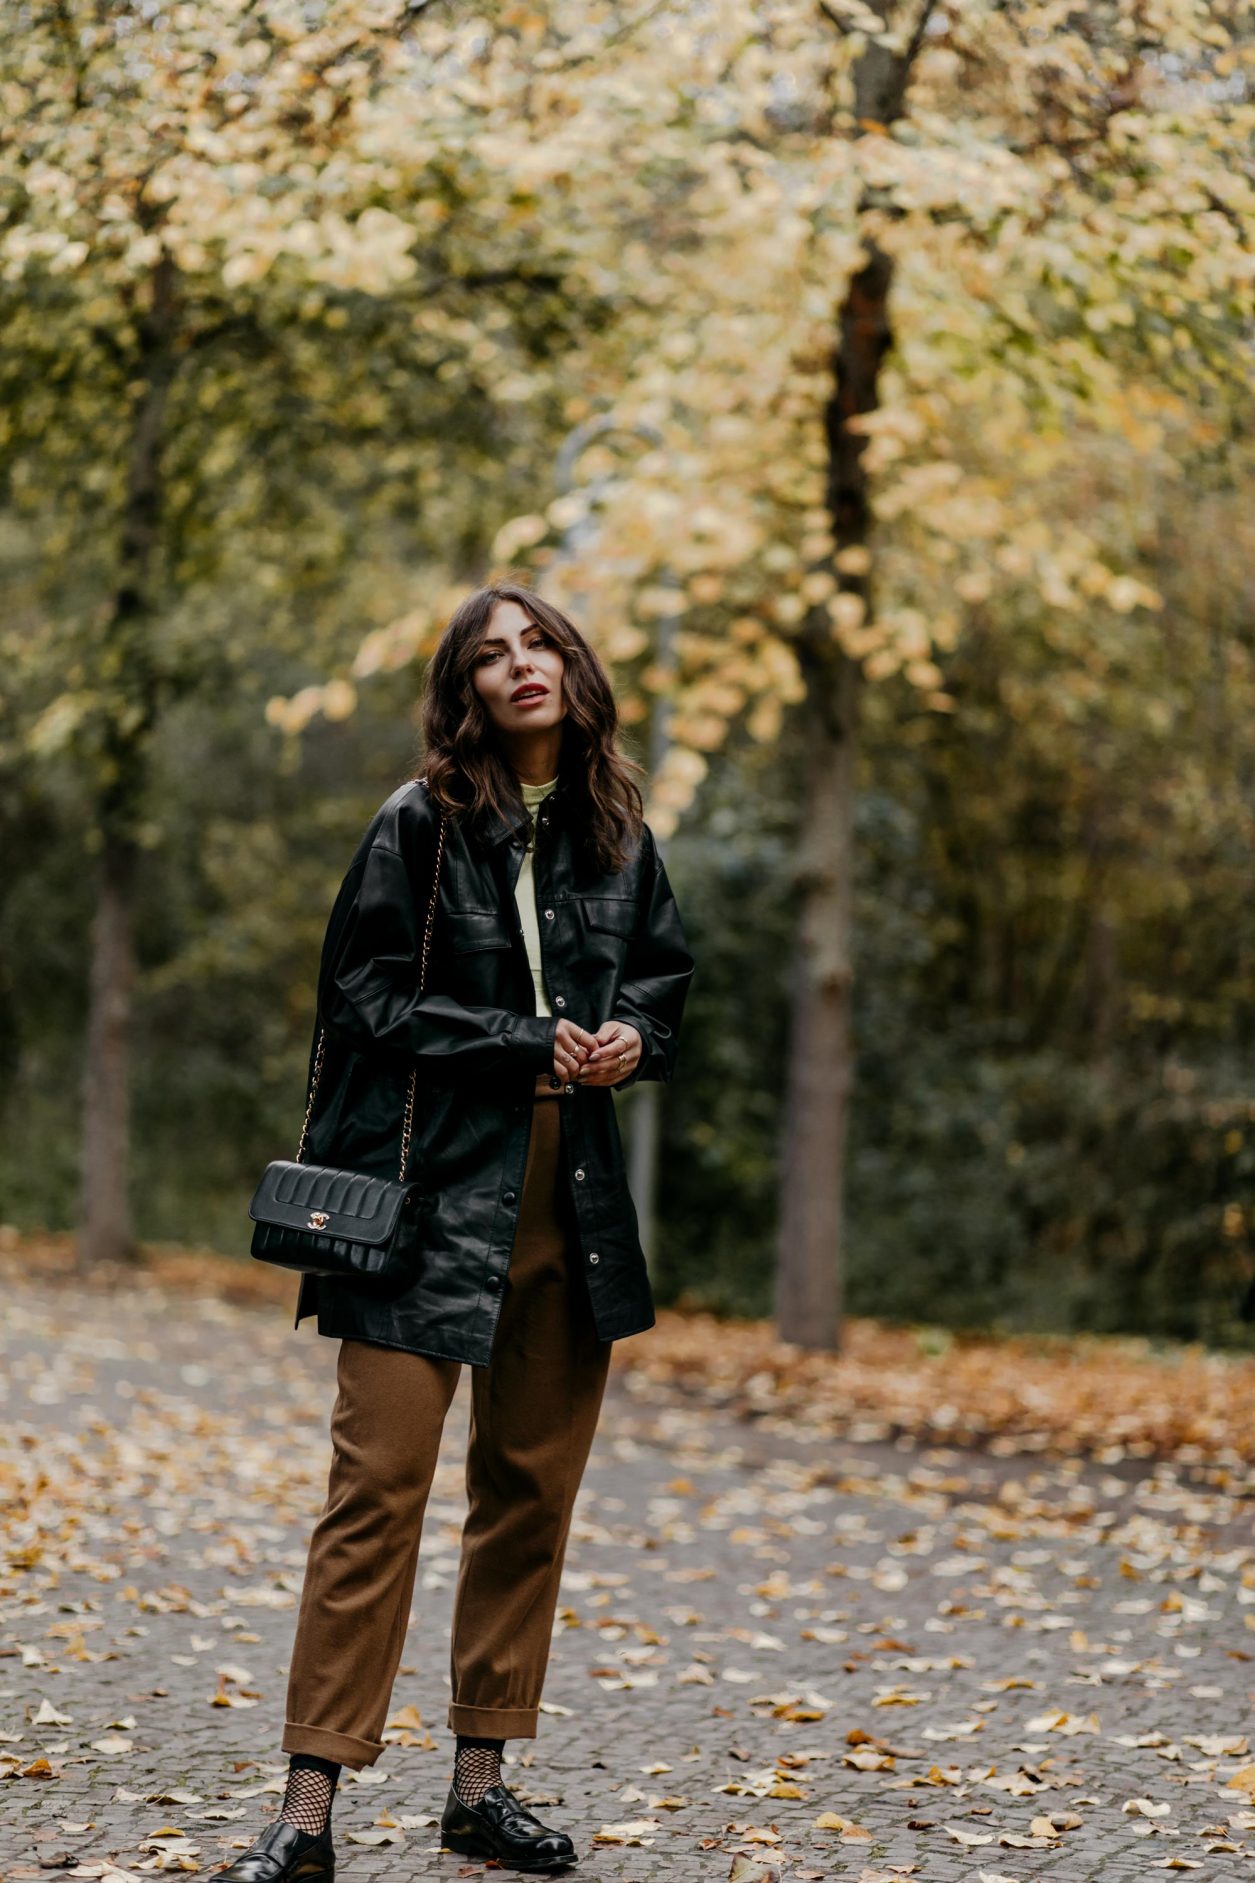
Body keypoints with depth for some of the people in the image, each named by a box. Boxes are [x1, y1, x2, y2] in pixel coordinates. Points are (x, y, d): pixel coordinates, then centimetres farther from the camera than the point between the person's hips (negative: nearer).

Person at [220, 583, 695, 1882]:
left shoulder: (618, 835, 11)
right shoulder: (418, 827, -4)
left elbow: (666, 974, 21)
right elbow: (369, 998, -7)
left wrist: (631, 1036, -1)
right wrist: (528, 1046, -12)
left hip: (569, 1201, 5)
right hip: (428, 1191, -5)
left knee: (532, 1486, 9)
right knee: (378, 1484, -9)